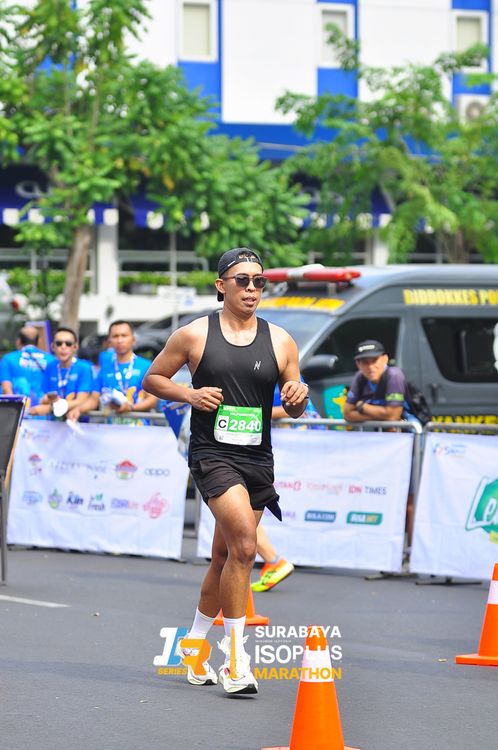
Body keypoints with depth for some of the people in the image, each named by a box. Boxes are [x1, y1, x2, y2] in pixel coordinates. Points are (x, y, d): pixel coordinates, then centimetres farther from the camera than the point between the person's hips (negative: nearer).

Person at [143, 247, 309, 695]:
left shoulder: (280, 342, 6)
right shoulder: (194, 335, 0)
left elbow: (293, 409, 11)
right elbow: (152, 378, 10)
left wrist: (298, 399, -13)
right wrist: (189, 394, -8)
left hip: (258, 459, 4)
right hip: (212, 453, -4)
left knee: (225, 557, 12)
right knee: (244, 545, -22)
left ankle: (195, 642, 32)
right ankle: (235, 656, -15)